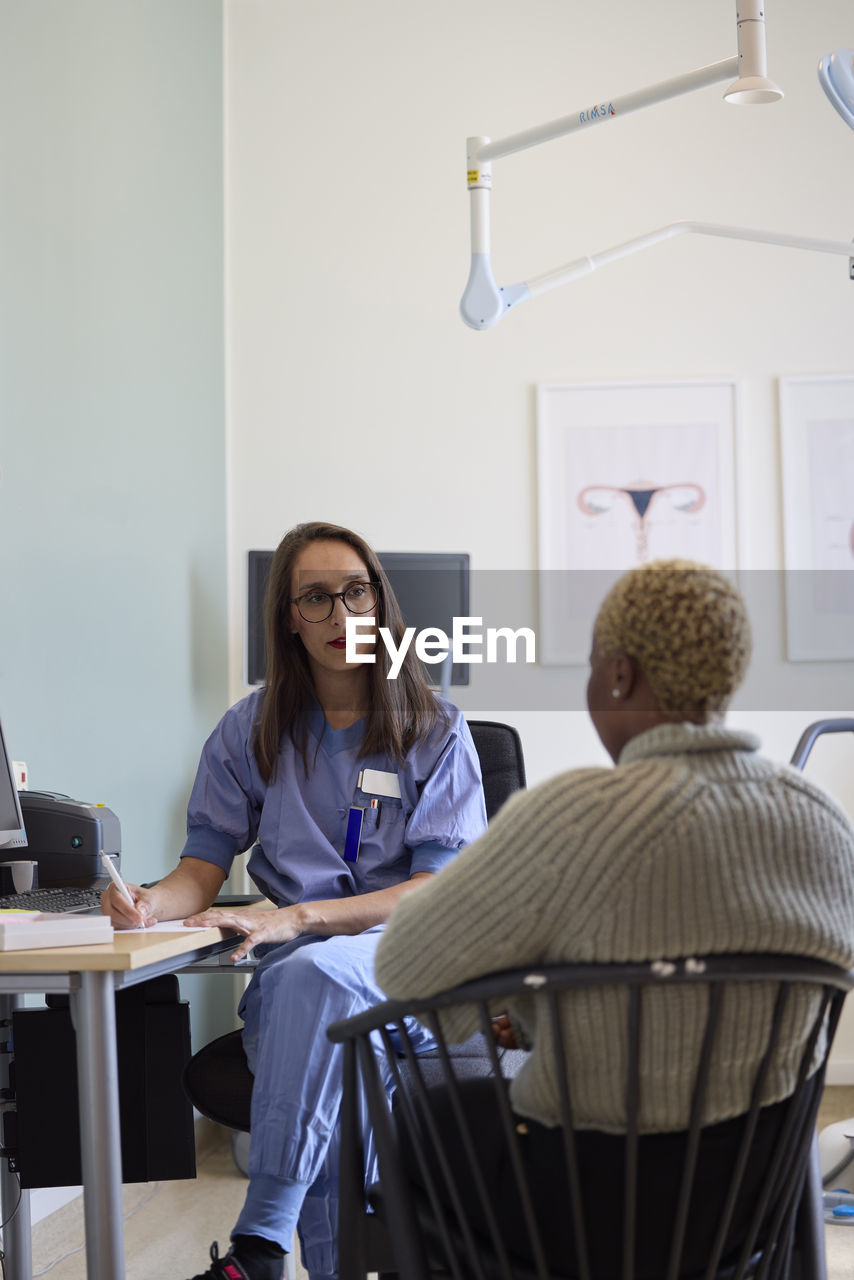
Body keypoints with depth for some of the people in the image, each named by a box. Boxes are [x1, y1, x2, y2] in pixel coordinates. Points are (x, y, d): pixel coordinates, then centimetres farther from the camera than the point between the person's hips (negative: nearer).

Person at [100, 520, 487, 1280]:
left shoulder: (436, 732, 6)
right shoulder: (251, 732, 14)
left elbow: (443, 889, -5)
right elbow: (205, 868, 11)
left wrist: (296, 916, -19)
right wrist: (153, 902, -16)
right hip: (291, 968, 2)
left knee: (314, 975, -37)